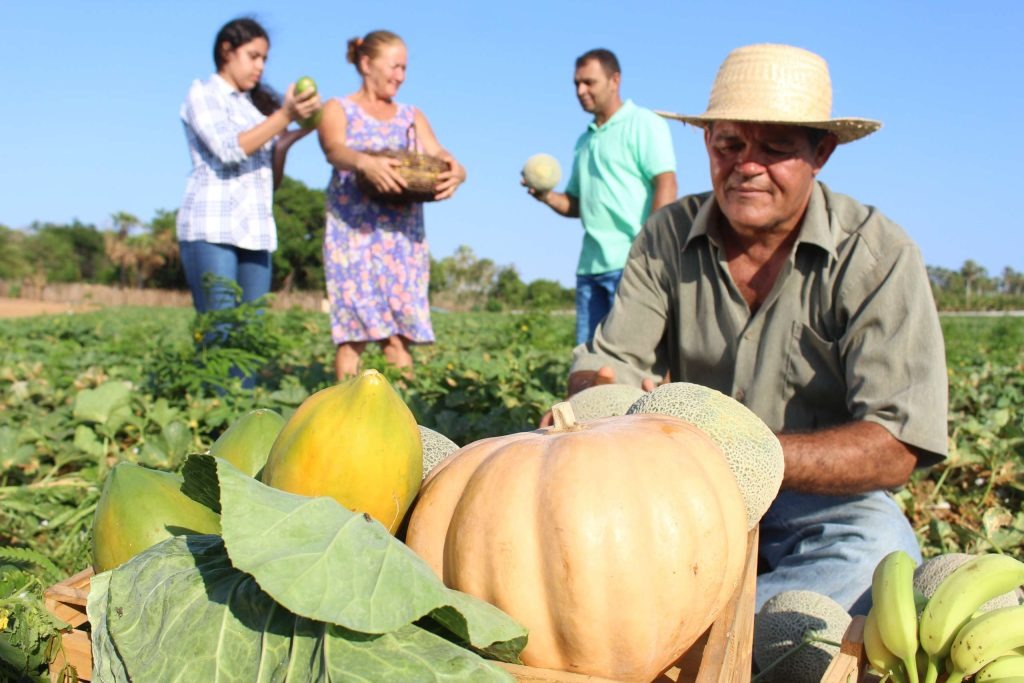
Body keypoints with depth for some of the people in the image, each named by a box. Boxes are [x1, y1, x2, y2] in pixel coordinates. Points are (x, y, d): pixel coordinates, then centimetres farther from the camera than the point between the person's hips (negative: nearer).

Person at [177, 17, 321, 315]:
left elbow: (271, 180, 16)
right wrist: (284, 116, -15)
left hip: (255, 230, 6)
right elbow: (229, 149, -12)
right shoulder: (203, 93, 6)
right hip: (213, 227, -6)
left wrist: (286, 142, -1)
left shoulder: (258, 105, 22)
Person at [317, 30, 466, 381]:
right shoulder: (338, 110, 7)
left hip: (405, 237, 4)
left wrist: (456, 171, -22)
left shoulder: (412, 116, 19)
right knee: (354, 331, -10)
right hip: (354, 231, -3)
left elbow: (438, 154, 3)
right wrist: (364, 162, -38)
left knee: (401, 332, -2)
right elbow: (335, 149, -14)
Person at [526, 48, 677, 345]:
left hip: (631, 263, -7)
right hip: (590, 265, 8)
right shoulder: (585, 140, 22)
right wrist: (547, 197, 2)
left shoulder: (643, 124, -1)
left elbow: (666, 186, -10)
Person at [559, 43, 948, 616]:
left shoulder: (876, 255, -12)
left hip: (818, 501, -2)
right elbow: (603, 365, -3)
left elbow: (896, 447, -19)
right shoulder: (668, 237, 0)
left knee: (876, 548, -36)